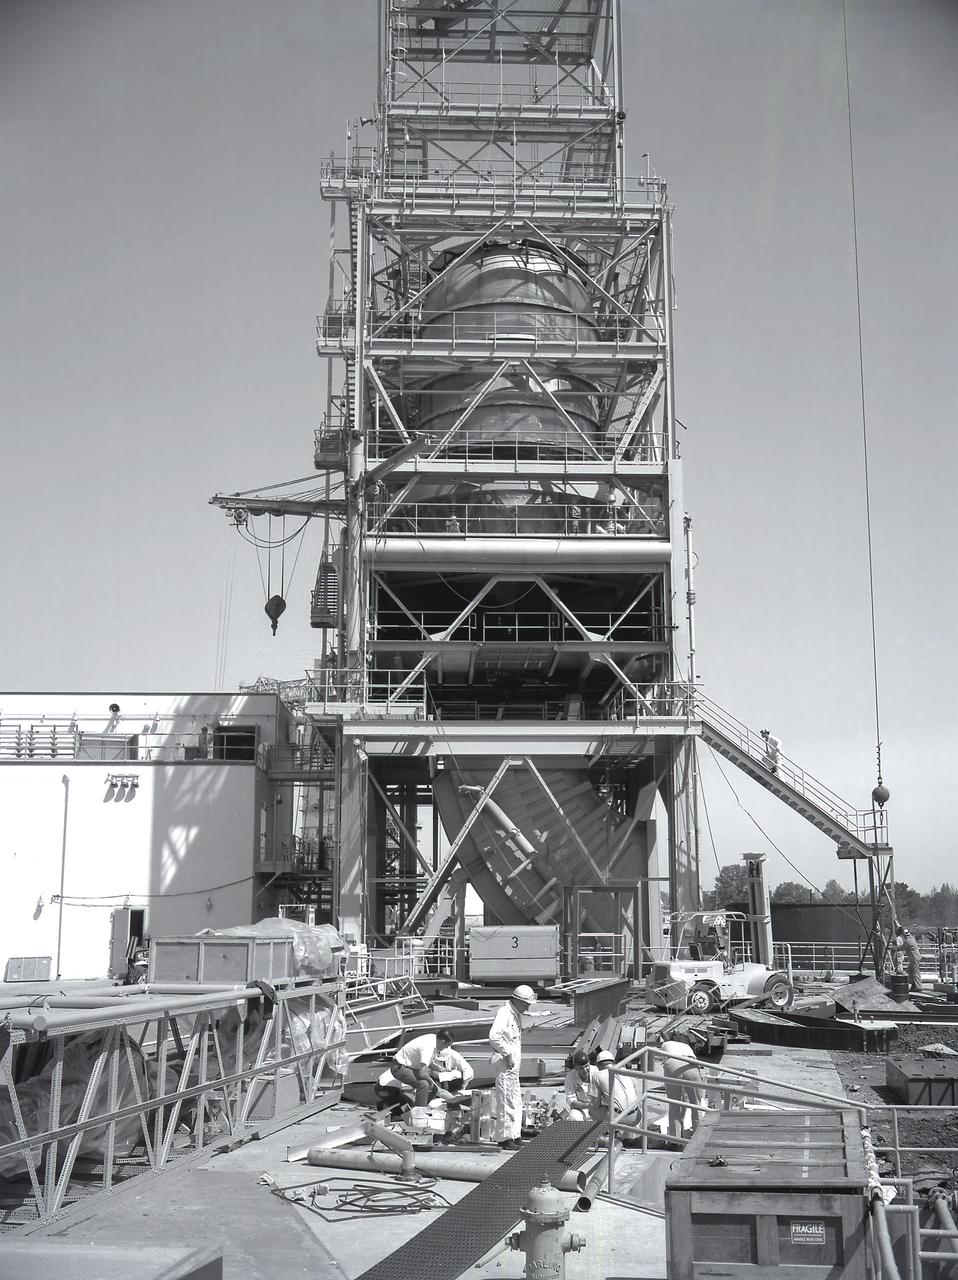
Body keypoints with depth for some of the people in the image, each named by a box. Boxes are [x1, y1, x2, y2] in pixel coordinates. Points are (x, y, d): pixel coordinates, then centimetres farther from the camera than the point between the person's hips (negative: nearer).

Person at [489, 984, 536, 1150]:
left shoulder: (516, 1014, 16)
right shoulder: (504, 1013, -16)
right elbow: (494, 1036, -29)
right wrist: (506, 1053, -23)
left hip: (513, 1063, 10)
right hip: (505, 1062, -10)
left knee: (516, 1101, 14)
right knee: (506, 1101, -5)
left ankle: (514, 1136, 21)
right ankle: (505, 1139, 1)